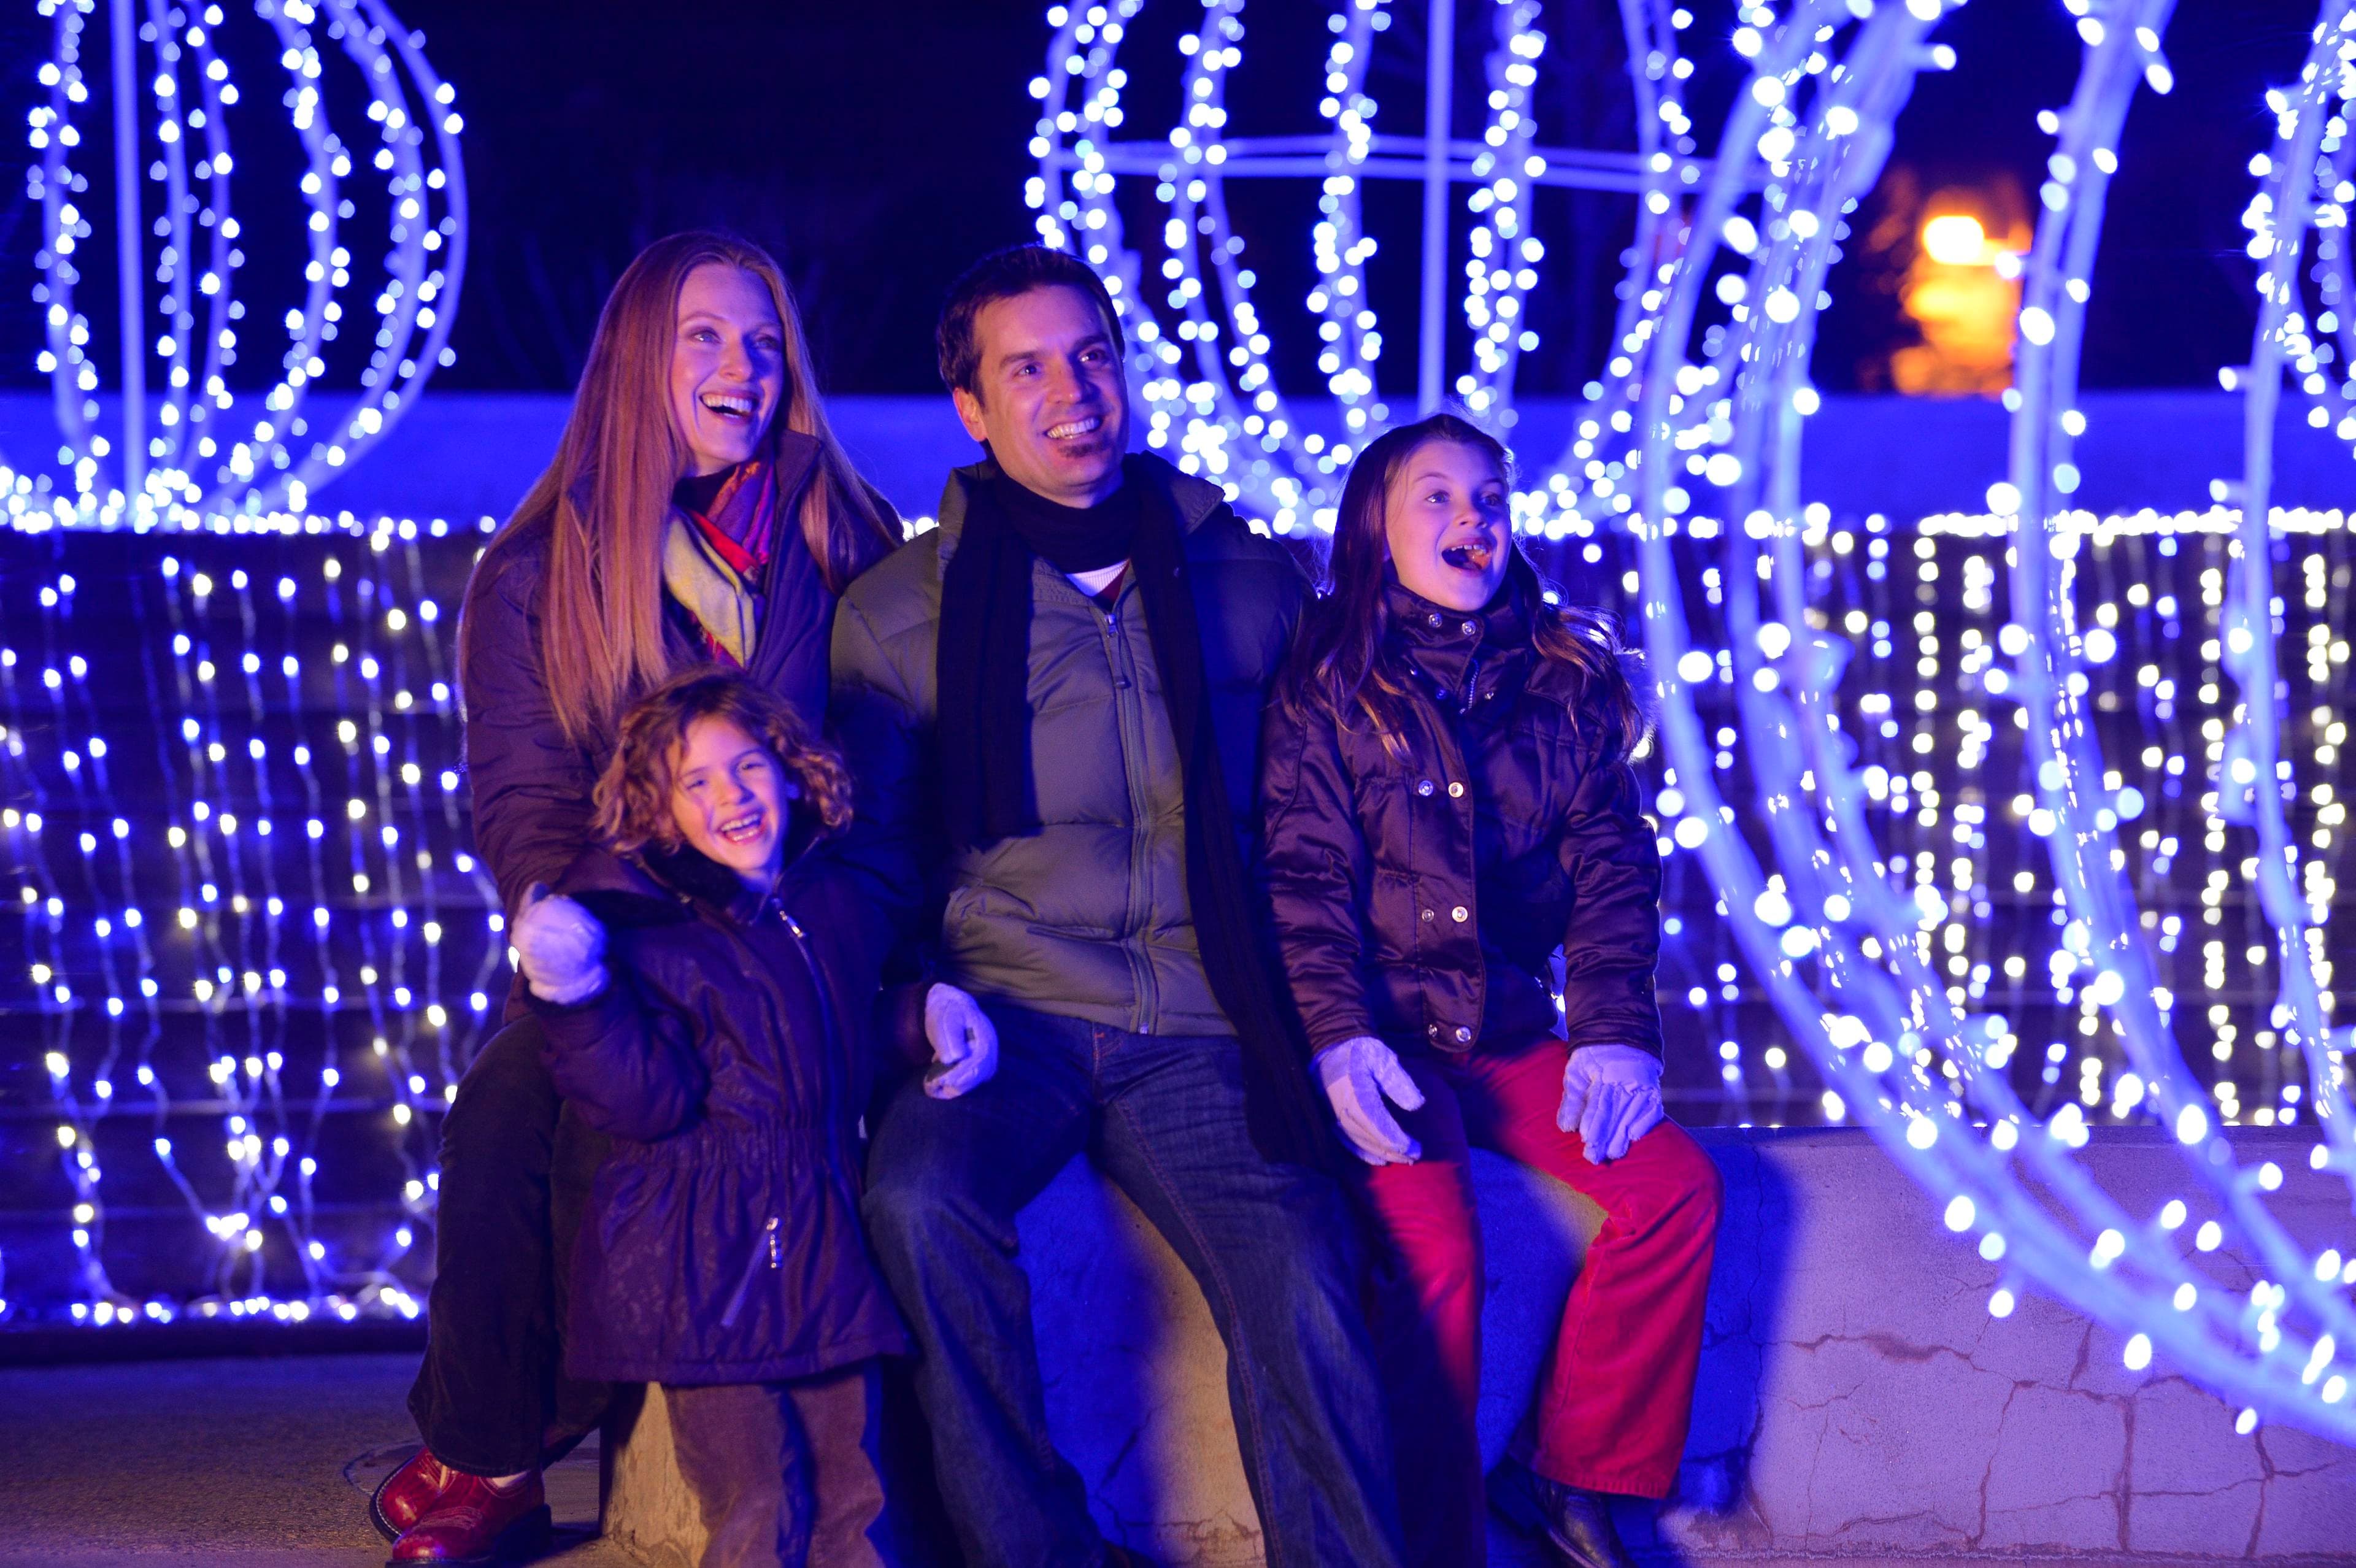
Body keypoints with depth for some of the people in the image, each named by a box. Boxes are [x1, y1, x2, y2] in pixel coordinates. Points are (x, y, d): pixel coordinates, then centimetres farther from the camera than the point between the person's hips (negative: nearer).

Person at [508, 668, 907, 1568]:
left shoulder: (835, 902, 12)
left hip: (827, 1254, 5)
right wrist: (582, 997, -28)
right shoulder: (643, 926, -7)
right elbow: (650, 1102, -18)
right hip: (707, 1269, -5)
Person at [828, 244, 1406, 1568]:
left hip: (1201, 1035, 1)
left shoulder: (1247, 581, 13)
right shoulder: (899, 614, 9)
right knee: (919, 1197, -32)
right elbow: (873, 852, 14)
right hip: (1011, 1012, -1)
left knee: (1301, 1289, -26)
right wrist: (929, 994, -4)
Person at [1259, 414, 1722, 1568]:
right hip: (1382, 1030, -4)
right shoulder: (1330, 688, 4)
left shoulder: (1565, 682, 14)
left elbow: (1612, 868, 9)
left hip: (1513, 1035, 4)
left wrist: (1615, 1031, -6)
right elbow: (1304, 877, -5)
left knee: (1677, 1184, -17)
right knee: (1434, 1241, -28)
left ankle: (1562, 1473, -3)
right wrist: (1336, 1036, -20)